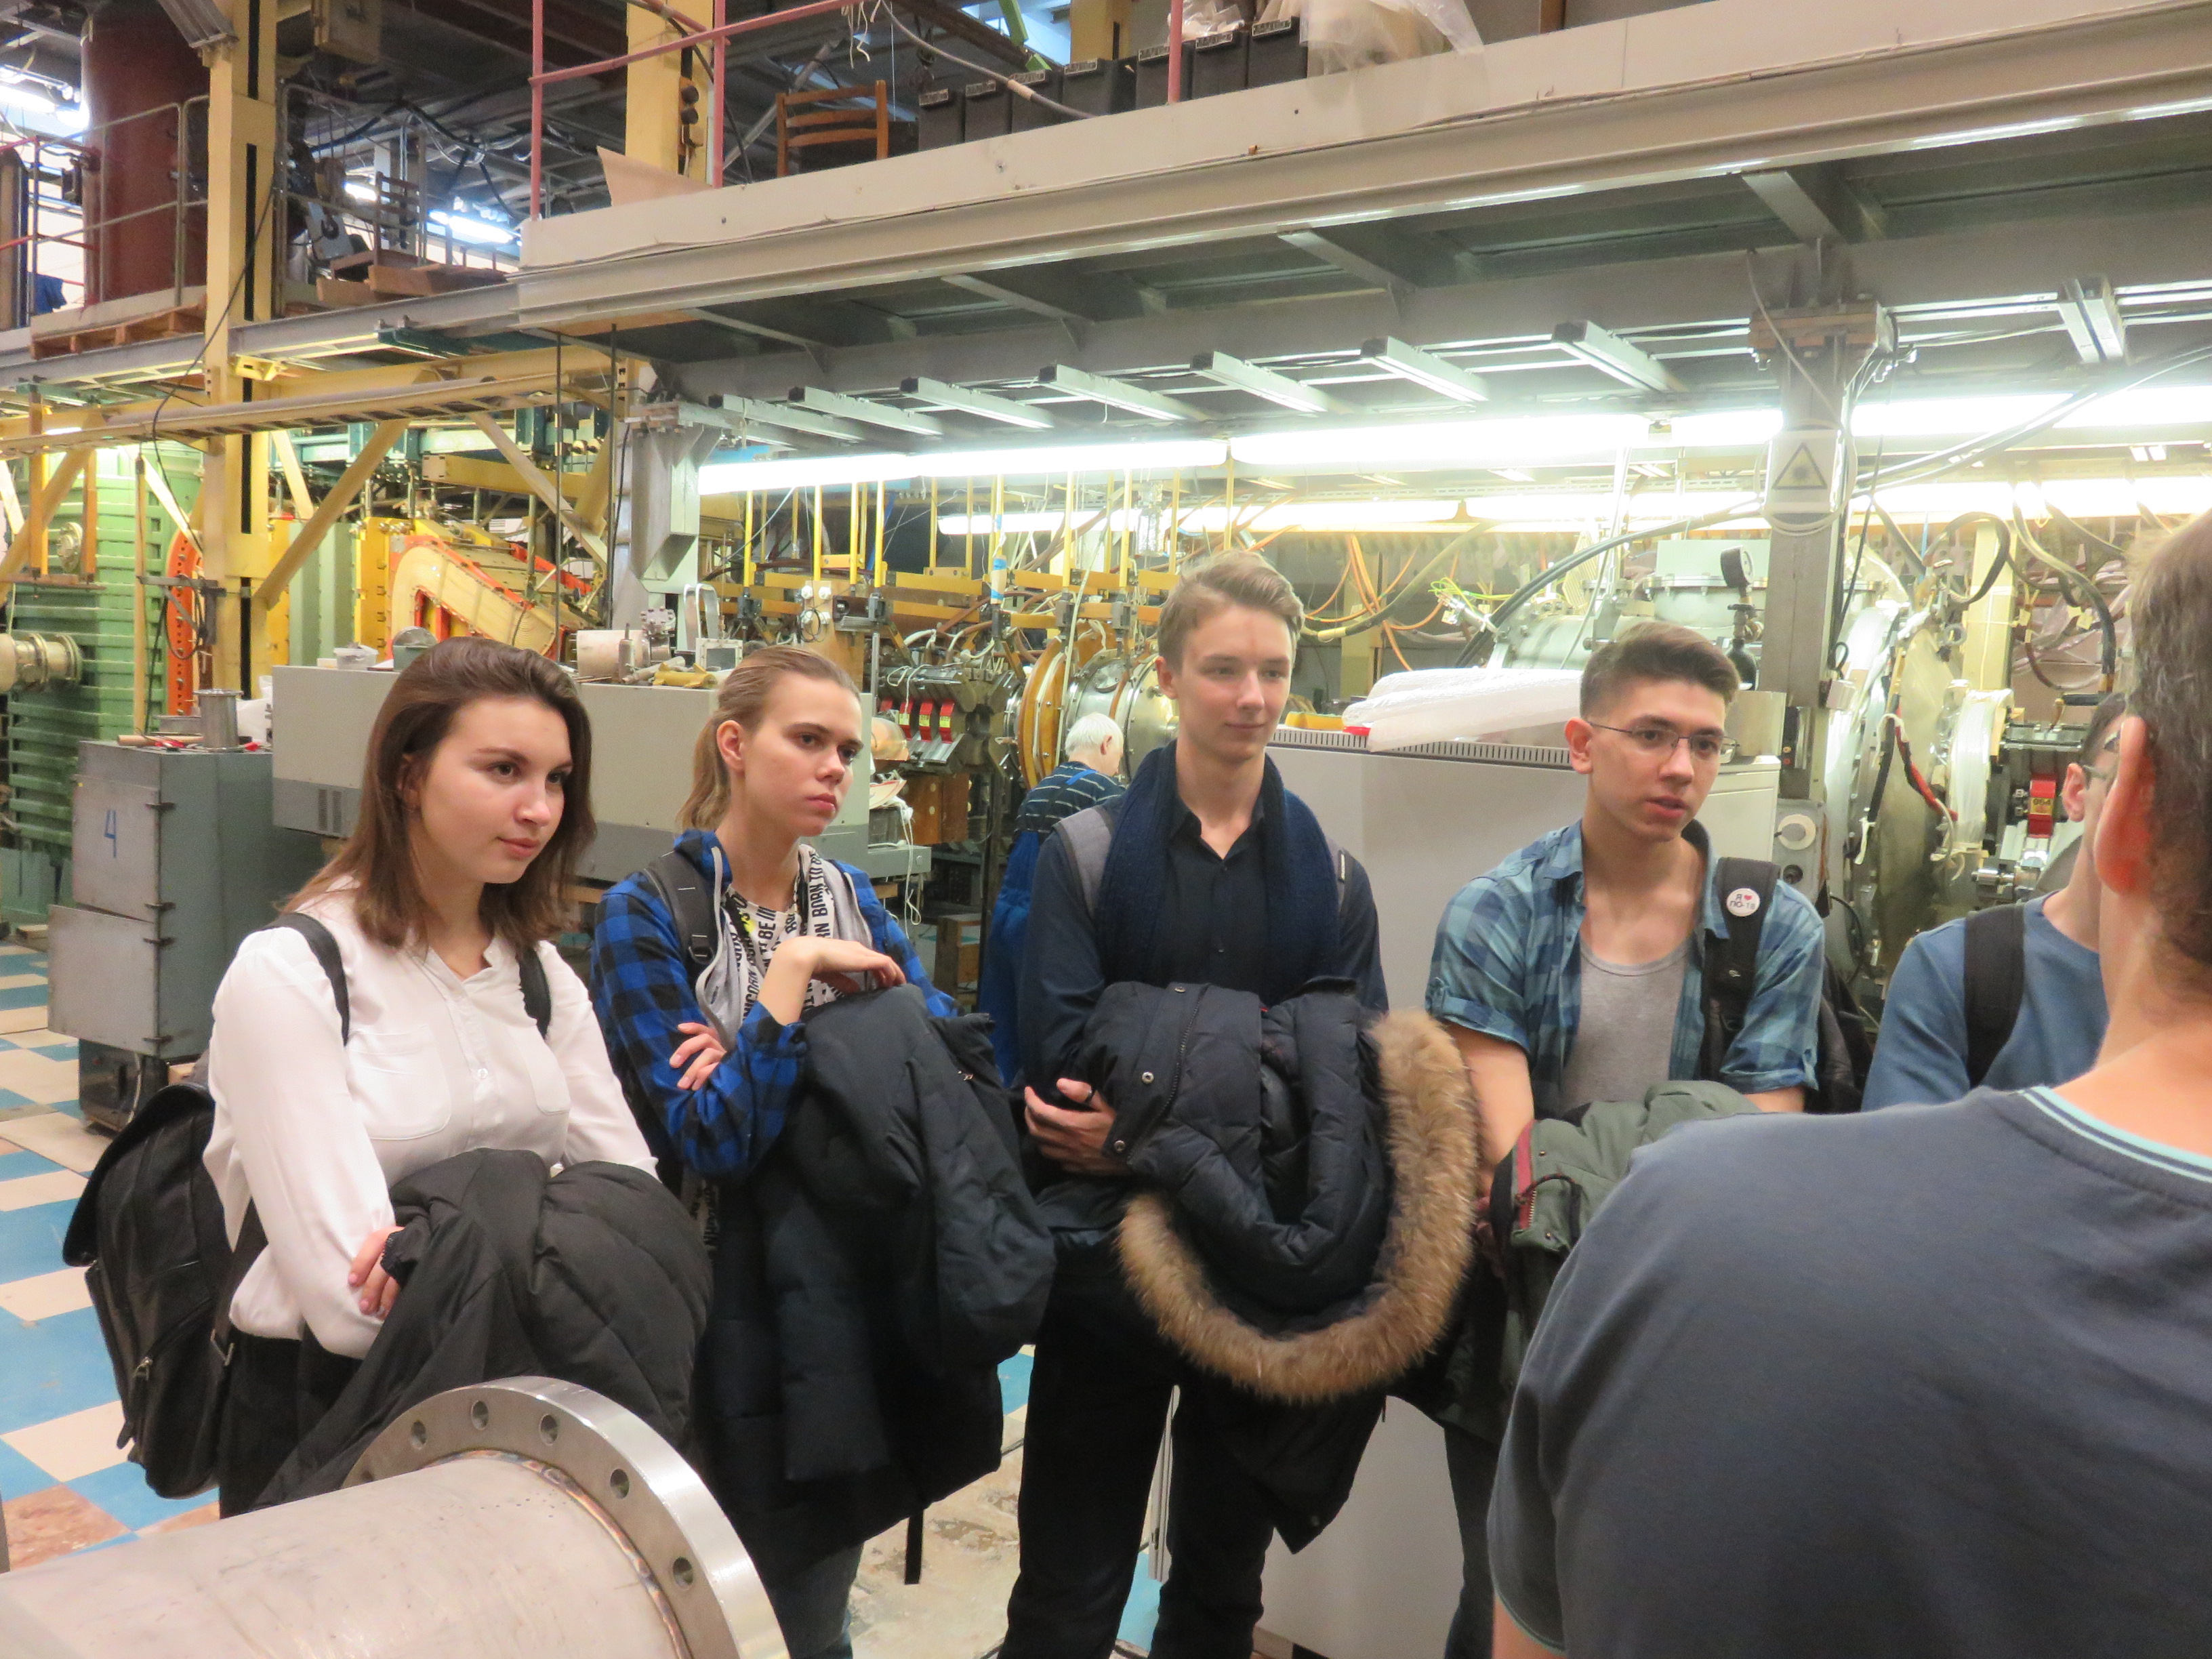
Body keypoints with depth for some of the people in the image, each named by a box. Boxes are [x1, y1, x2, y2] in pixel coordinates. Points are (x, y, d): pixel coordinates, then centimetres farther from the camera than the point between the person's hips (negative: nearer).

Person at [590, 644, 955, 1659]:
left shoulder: (847, 895, 4)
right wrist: (790, 975, -25)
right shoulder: (646, 912, -14)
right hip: (736, 1297, -5)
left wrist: (766, 1041, -19)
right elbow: (712, 1142, -21)